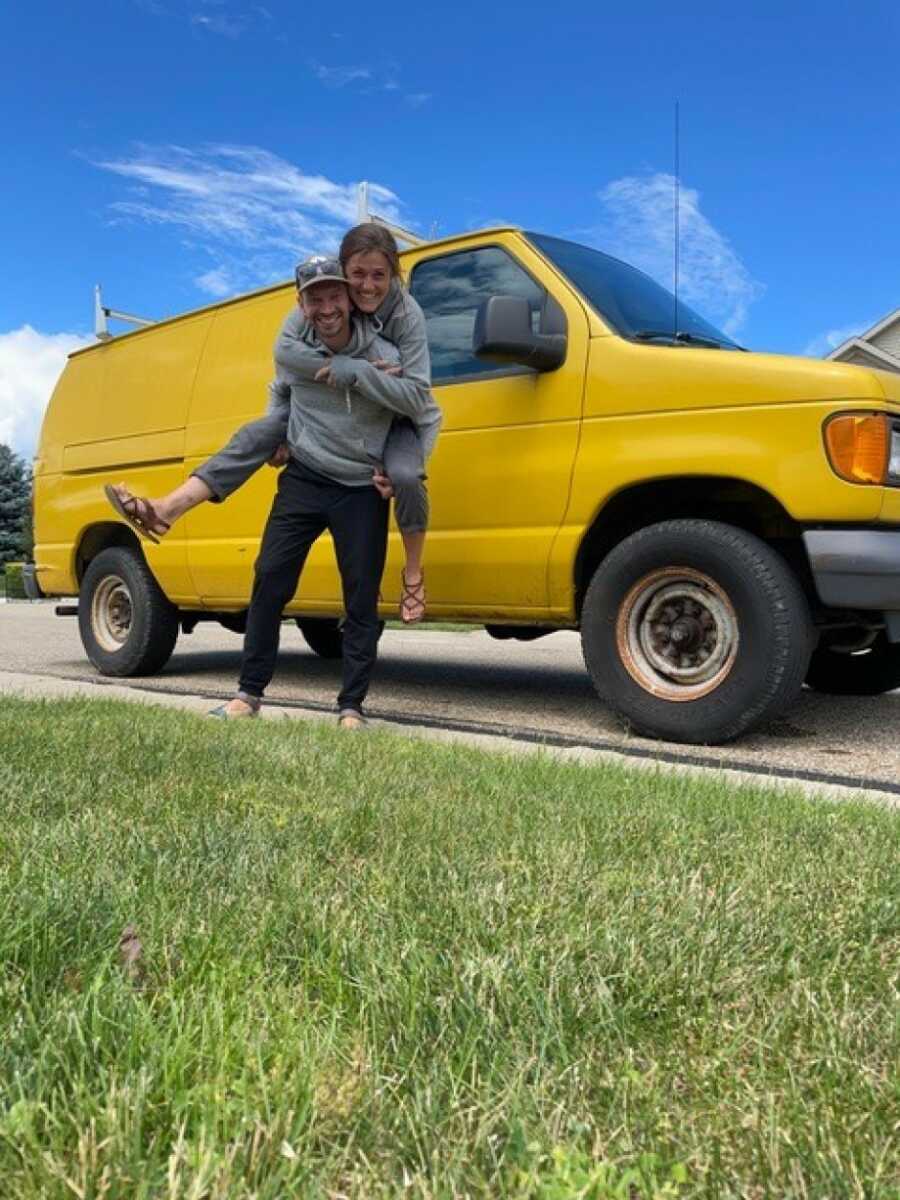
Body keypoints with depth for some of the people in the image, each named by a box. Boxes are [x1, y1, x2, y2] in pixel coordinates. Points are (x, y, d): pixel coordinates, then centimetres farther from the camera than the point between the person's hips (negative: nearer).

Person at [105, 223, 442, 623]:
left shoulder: (408, 314, -24)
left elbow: (417, 391, -30)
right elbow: (284, 348, -26)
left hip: (394, 417, -4)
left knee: (405, 475, -35)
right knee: (256, 434, -14)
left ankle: (413, 572, -9)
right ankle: (166, 510, -20)